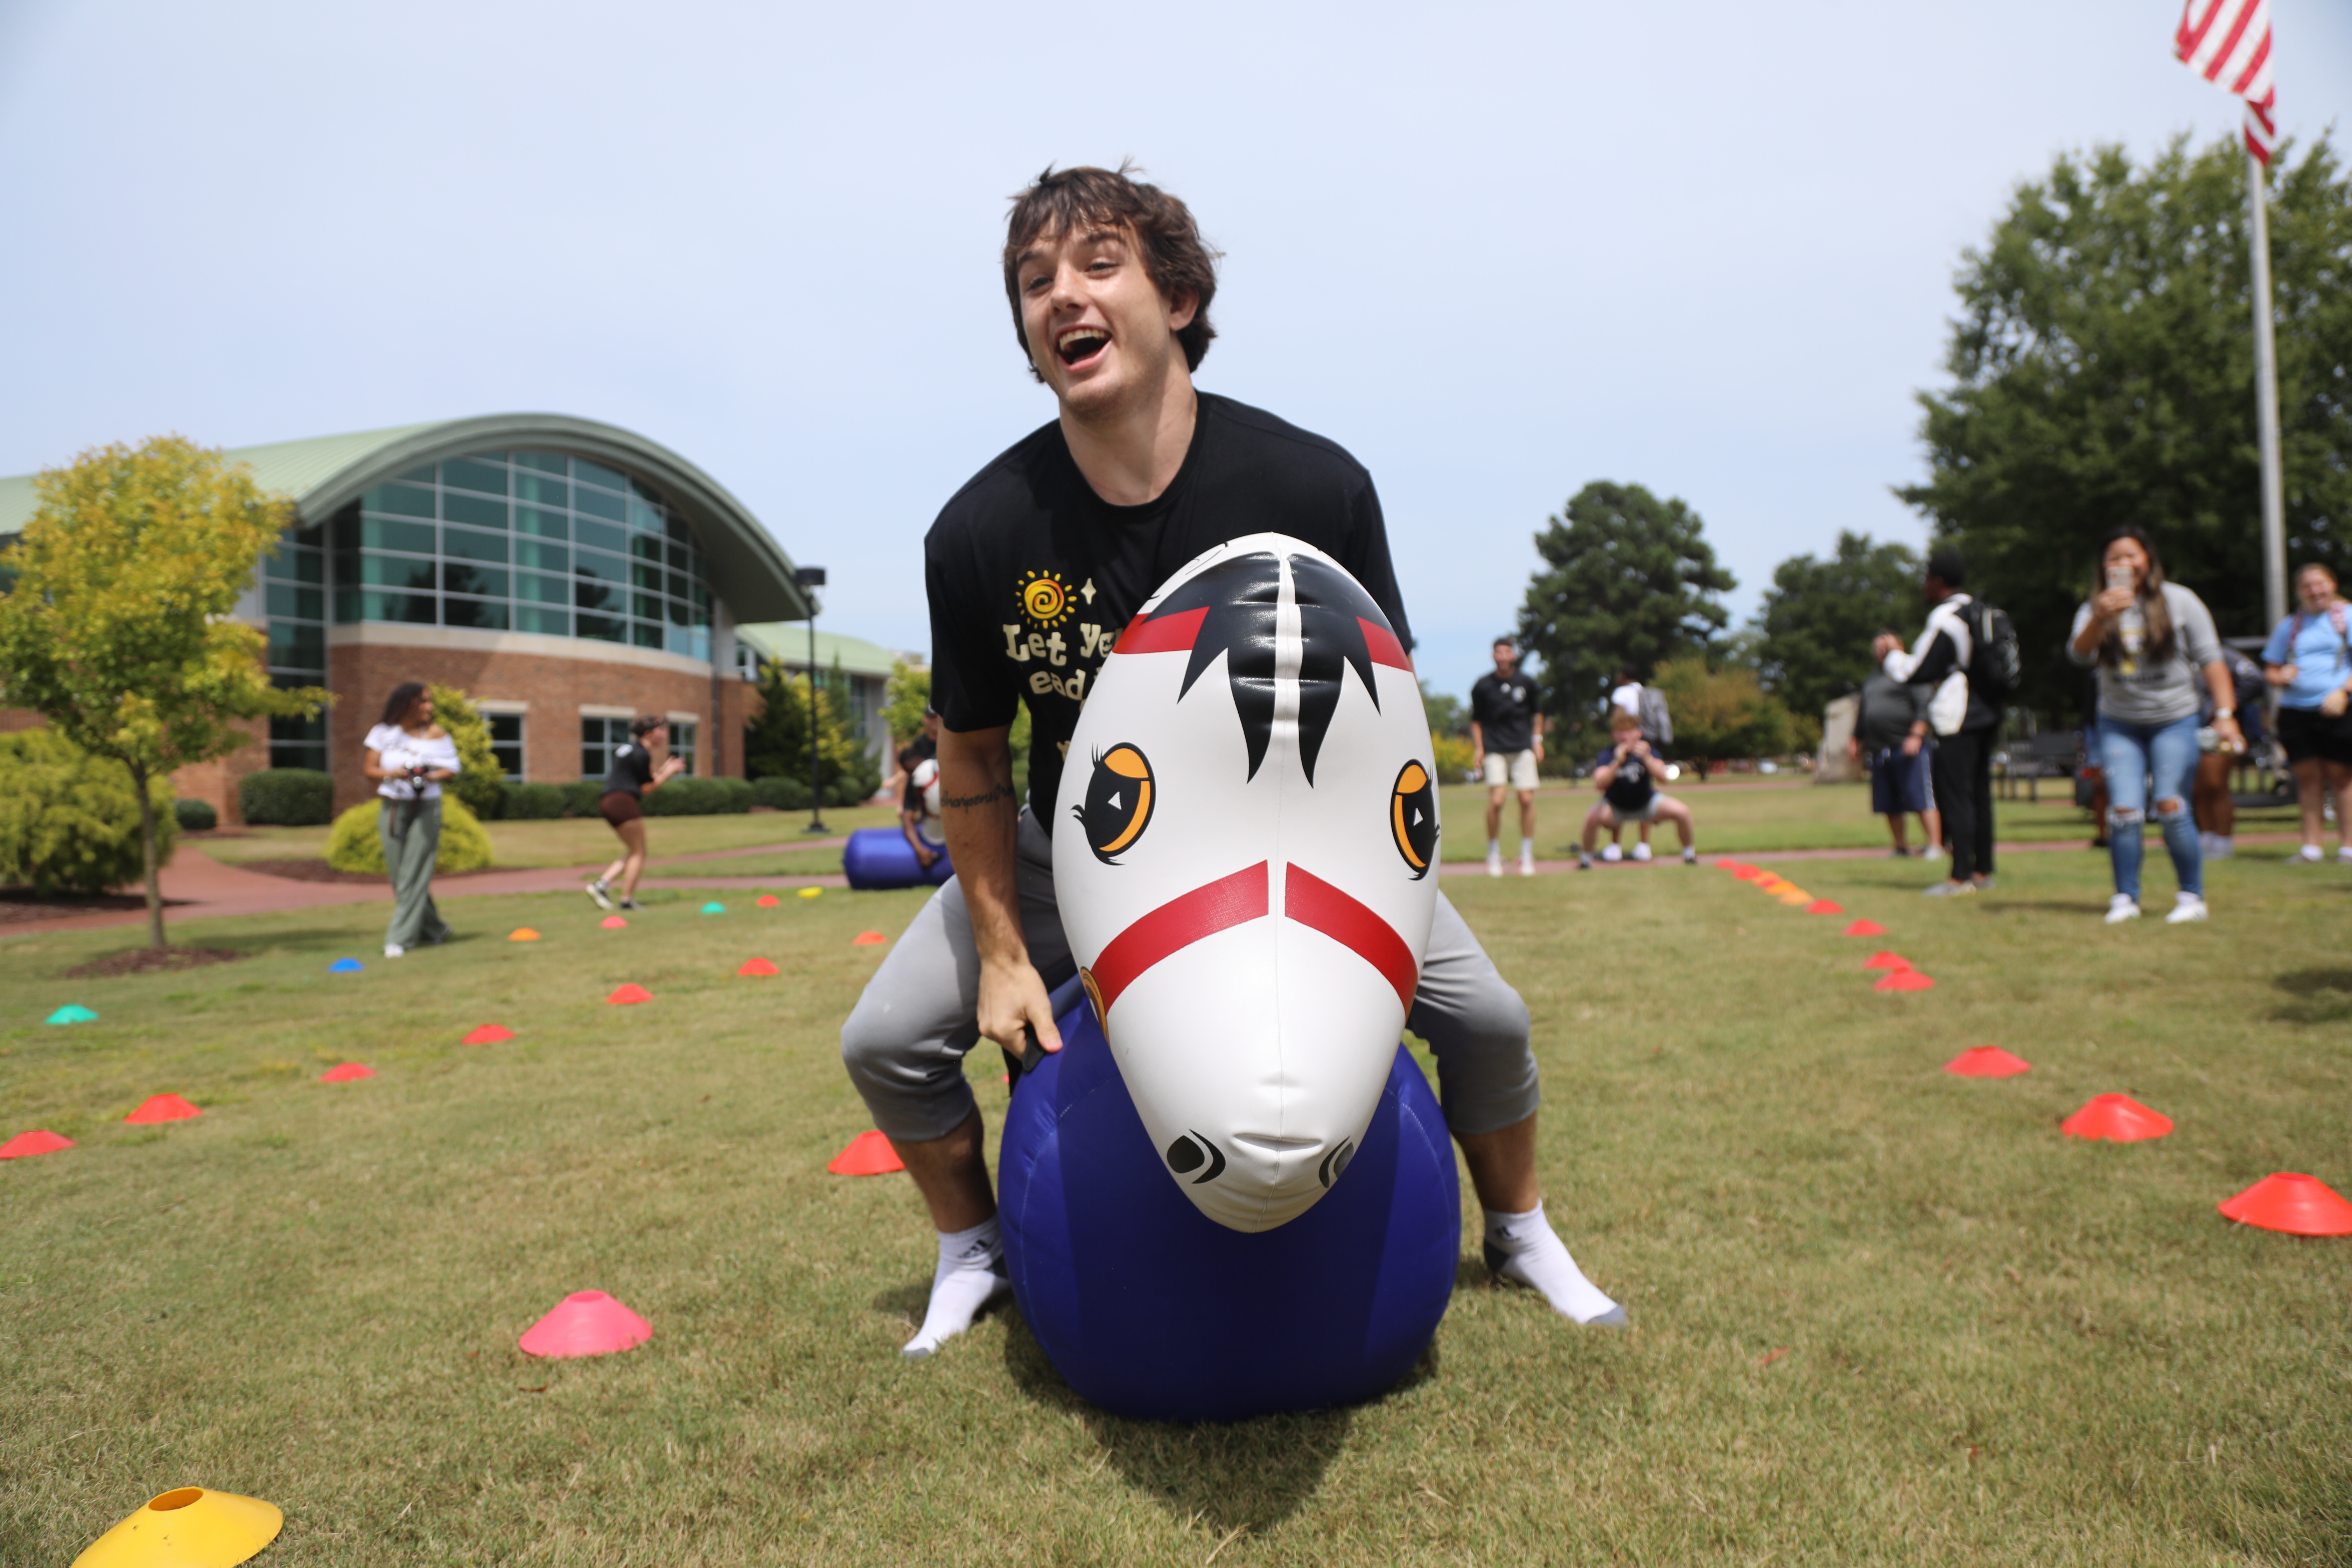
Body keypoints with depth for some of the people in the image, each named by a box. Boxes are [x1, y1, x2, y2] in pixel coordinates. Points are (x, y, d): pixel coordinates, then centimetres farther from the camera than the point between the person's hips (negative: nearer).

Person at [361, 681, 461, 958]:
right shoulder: (384, 733, 4)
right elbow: (370, 769, 4)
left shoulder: (435, 733, 0)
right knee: (398, 875, 5)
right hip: (392, 808, 3)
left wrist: (432, 777, -19)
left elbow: (452, 769, 0)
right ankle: (433, 930, 20)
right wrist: (391, 774, -15)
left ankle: (400, 938, -5)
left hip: (425, 808, -3)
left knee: (414, 874, -8)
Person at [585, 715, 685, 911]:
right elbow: (646, 789, -7)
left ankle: (602, 884, 2)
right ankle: (627, 899, -3)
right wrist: (669, 773, 1)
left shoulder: (627, 748, 21)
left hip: (609, 803, 10)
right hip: (624, 802, -10)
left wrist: (664, 769, 19)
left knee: (634, 852, 15)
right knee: (638, 853, -1)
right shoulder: (642, 754, -9)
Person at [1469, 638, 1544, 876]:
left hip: (1523, 749, 2)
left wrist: (1537, 740, 9)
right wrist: (1478, 748, 0)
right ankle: (1494, 855, 1)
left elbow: (1537, 712, 19)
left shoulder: (1526, 683, 5)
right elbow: (1476, 720, 9)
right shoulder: (1483, 686, 0)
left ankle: (1527, 855, 9)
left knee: (1527, 799, -4)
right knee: (1496, 800, -14)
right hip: (1494, 750, -2)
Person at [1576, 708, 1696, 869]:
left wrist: (1647, 758, -47)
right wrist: (1617, 763, -48)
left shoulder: (1647, 751, -16)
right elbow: (1600, 784, -36)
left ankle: (1689, 854, 10)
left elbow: (1662, 776, -31)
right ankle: (1585, 858, -6)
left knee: (1682, 812, -17)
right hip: (1615, 807, -2)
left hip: (1647, 802, 2)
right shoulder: (1608, 755, -20)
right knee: (1592, 818, -32)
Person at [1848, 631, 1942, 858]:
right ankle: (1901, 847, 17)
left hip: (1908, 748, -7)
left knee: (1921, 801, -9)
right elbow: (1864, 713, 30)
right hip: (1879, 752, 7)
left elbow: (1925, 705, -10)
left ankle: (1935, 845, -5)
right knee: (1889, 806, 8)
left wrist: (1916, 736, -19)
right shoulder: (1871, 680, 22)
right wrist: (1856, 740, 24)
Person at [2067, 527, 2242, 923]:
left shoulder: (2179, 601, -1)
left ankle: (2193, 896, 4)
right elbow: (2079, 654, -18)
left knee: (2170, 806, -10)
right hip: (2119, 723, 1)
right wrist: (2101, 618, -36)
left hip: (2174, 720, -1)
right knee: (2124, 809, -8)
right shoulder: (2095, 610, 1)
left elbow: (2211, 659, -1)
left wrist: (2225, 714, -8)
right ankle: (2125, 898, 2)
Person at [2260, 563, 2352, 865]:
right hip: (2295, 711, 3)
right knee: (2307, 777, 4)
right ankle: (2311, 846, 8)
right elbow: (2271, 670, 19)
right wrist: (2281, 677, -3)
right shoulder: (2289, 626, 16)